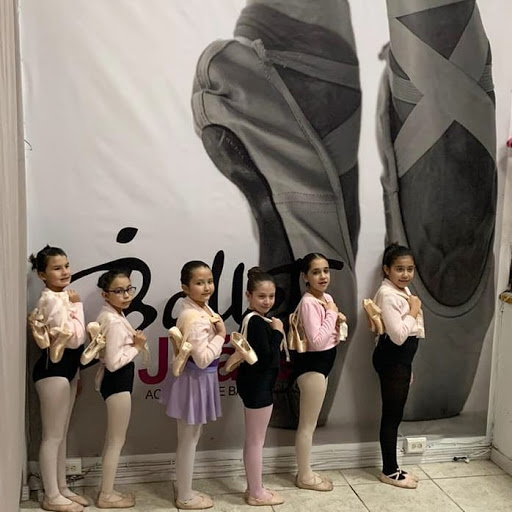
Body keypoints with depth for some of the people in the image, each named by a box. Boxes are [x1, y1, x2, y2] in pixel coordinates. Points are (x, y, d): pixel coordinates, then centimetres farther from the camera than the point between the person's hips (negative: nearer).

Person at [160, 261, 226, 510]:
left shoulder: (202, 309, 3)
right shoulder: (193, 317, -27)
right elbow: (203, 359, -28)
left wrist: (218, 331, -3)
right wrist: (220, 335, -18)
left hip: (198, 379, 10)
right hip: (194, 380, -10)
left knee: (189, 440, 21)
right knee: (188, 442, 7)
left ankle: (186, 491, 36)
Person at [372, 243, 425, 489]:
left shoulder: (403, 291, 11)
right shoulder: (388, 295, -20)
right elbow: (398, 335, -27)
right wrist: (414, 311, -15)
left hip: (401, 358, 10)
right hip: (392, 359, -10)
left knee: (394, 414, 16)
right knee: (392, 415, 1)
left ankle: (391, 468, 27)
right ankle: (390, 471, 15)